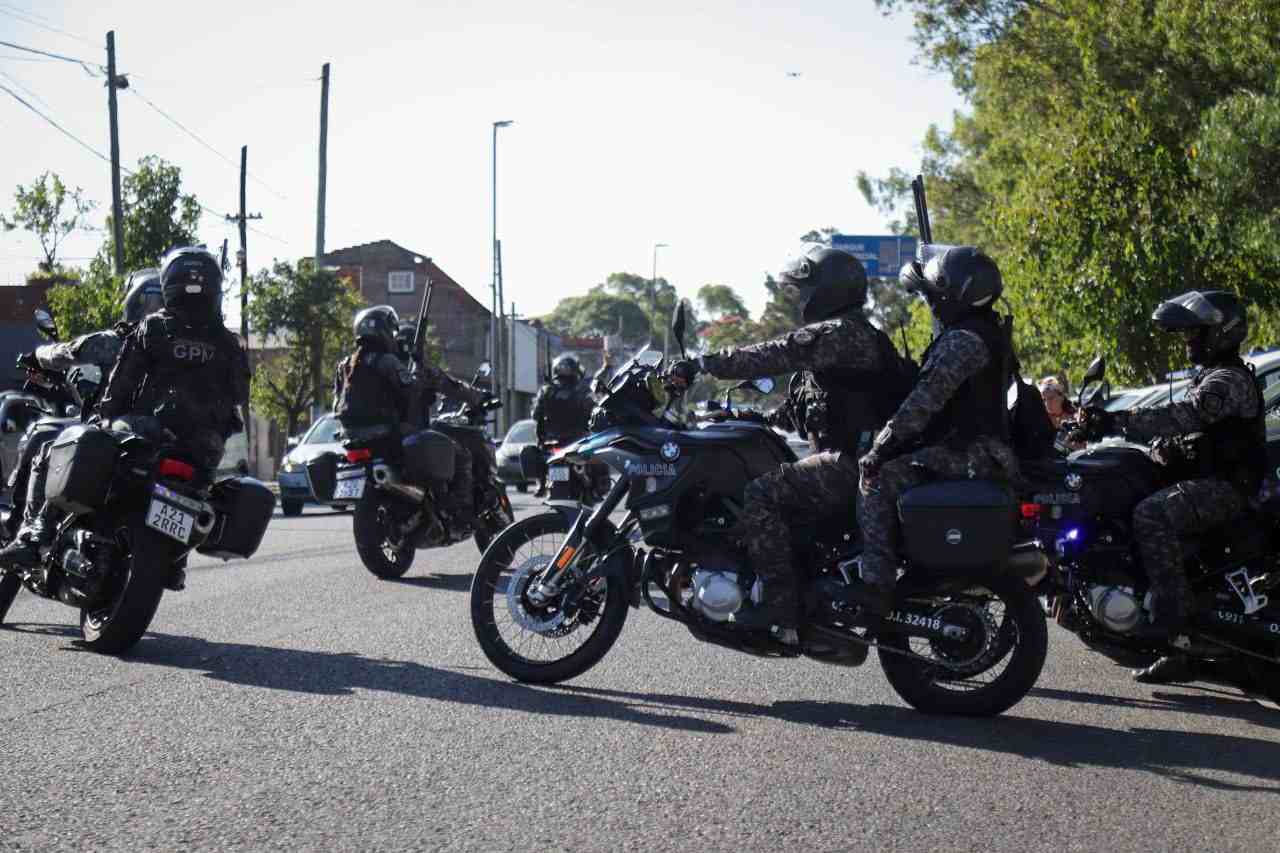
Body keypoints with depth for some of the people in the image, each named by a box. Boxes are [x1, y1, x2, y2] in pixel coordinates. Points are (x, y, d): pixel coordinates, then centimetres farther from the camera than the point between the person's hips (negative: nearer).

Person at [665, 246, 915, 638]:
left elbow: (776, 355, -21)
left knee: (762, 495, -18)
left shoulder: (841, 332, -12)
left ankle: (779, 607, -21)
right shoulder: (857, 332, 22)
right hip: (857, 456, 11)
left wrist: (703, 364, -21)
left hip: (852, 463, -11)